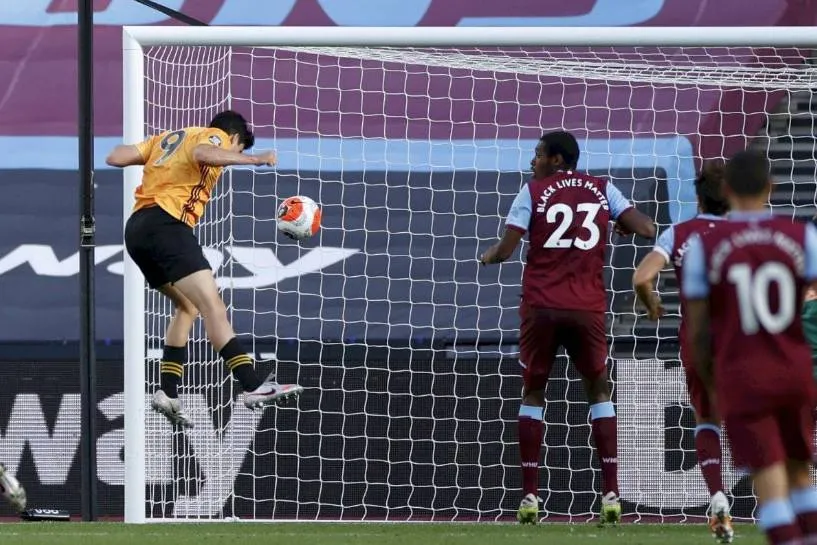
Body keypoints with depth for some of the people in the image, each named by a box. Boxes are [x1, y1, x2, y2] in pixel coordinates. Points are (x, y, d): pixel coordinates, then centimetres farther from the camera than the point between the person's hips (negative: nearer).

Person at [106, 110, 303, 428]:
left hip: (137, 229, 8)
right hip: (167, 223, -8)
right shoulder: (217, 137, 8)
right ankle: (253, 387, -30)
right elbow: (202, 154, -18)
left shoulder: (167, 138, 28)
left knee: (188, 307, 22)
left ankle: (167, 392, 15)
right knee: (212, 306, -18)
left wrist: (151, 159, 40)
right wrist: (252, 159, -19)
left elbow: (116, 157, 20)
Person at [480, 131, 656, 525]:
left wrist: (489, 256, 18)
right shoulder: (603, 190, 8)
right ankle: (611, 494, 0)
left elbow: (507, 249, -3)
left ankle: (529, 496, 4)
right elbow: (646, 230, 0)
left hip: (541, 307, -1)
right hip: (588, 307, 1)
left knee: (533, 392, 12)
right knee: (599, 391, 13)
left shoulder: (533, 192, 3)